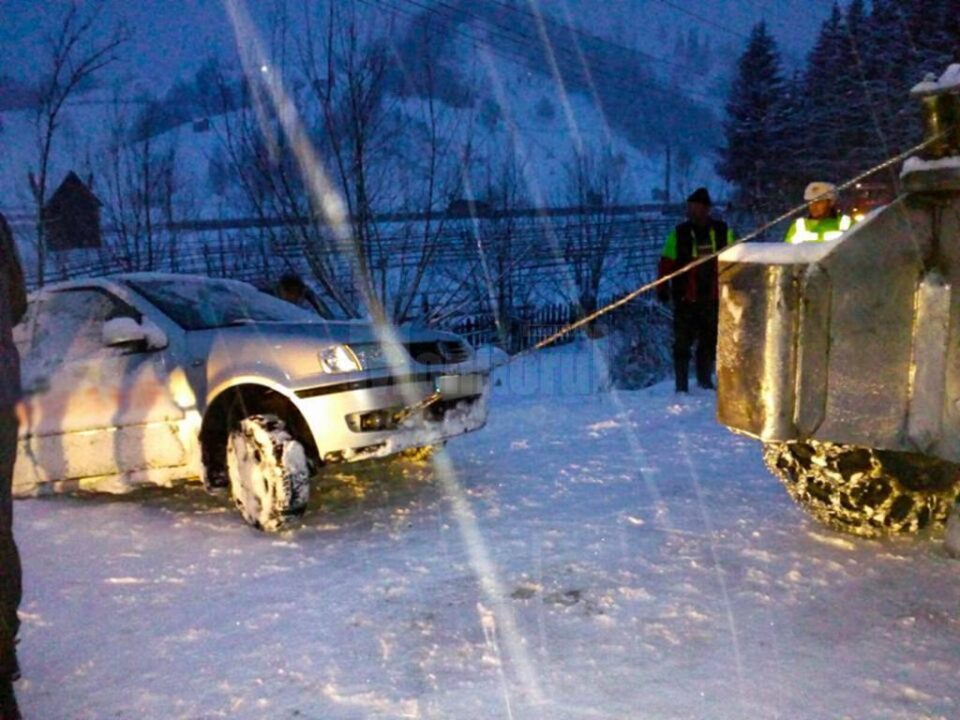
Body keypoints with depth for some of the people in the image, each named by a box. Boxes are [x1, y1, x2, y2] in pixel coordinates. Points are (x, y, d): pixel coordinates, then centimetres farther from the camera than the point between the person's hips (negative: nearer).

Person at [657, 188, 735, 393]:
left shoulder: (723, 231, 3)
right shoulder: (679, 233, -1)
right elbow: (666, 263, 1)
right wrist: (662, 288, -5)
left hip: (713, 299, 2)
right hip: (685, 300, -1)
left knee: (710, 342, 11)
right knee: (682, 343, 0)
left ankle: (705, 380, 26)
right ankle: (681, 385, 9)